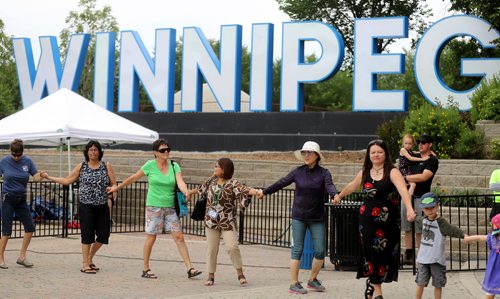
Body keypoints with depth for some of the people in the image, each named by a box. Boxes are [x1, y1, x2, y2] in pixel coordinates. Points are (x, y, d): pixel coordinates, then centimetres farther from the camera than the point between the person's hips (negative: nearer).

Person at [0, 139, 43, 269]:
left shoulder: (28, 161, 0)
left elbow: (37, 177, -5)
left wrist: (41, 175, -26)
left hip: (21, 199, 4)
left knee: (30, 227, 2)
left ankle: (22, 257, 14)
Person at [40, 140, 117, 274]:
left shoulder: (106, 166, 5)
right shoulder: (81, 166, 5)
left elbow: (114, 184, 5)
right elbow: (67, 180, 11)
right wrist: (48, 177, 9)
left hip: (102, 206, 2)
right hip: (86, 206, -2)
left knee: (103, 234, 4)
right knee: (87, 234, -3)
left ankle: (90, 258, 27)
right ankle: (85, 264, 4)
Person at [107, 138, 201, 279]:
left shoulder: (174, 166, 2)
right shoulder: (150, 165, -4)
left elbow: (180, 182, -13)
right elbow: (133, 178, 7)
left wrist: (186, 193, -33)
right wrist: (117, 187, 14)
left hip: (170, 208, 3)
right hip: (154, 206, -3)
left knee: (179, 237, -2)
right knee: (151, 237, 1)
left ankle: (190, 269, -3)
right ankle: (146, 270, 13)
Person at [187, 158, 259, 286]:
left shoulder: (233, 183, -10)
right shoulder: (212, 180, 8)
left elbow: (244, 189, -26)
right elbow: (202, 188, 25)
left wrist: (257, 192, -43)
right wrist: (191, 192, 36)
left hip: (228, 222, -5)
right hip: (211, 221, 5)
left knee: (232, 247, -13)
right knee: (212, 249, 5)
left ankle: (240, 273, 2)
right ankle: (211, 276, 15)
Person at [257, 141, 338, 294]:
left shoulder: (324, 173, -3)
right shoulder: (298, 171, 1)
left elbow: (329, 186, -20)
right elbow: (282, 183, 8)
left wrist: (334, 195, -41)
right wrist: (264, 191, 11)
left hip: (317, 218, 0)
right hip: (299, 217, 0)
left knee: (320, 250, 0)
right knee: (297, 249, -3)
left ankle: (312, 279, 20)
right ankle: (294, 284, 2)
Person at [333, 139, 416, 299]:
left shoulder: (392, 172, -11)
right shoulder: (365, 173, 4)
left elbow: (403, 190, -28)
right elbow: (351, 186, 25)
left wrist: (409, 209, -45)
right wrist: (339, 196, 41)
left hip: (388, 221, -3)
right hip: (368, 219, 3)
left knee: (384, 253, 4)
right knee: (371, 252, 2)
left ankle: (372, 280, 30)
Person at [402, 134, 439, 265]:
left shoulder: (432, 160, -4)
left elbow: (423, 177, -16)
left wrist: (406, 178, -9)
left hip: (420, 198, -6)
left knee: (419, 229, -4)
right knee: (407, 227, 7)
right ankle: (408, 254, 12)